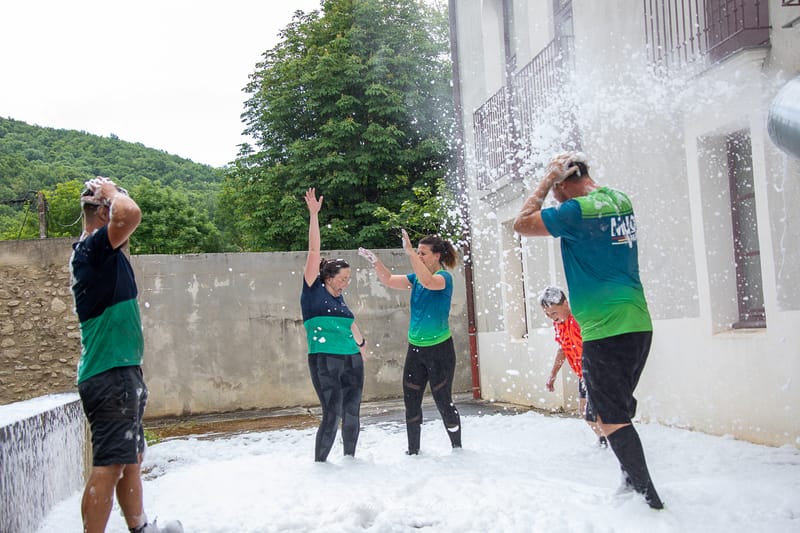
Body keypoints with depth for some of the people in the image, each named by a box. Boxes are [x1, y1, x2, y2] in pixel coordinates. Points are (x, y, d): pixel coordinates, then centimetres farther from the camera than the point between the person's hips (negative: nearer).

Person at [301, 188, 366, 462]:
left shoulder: (340, 299, 15)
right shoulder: (313, 290, -1)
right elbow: (314, 251, -8)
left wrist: (361, 343, 35)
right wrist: (314, 215, -12)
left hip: (352, 360, 6)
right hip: (325, 361, -6)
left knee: (352, 415, 8)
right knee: (332, 415, -10)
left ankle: (350, 460, 22)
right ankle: (319, 464, 5)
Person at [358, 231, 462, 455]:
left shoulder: (445, 277, -12)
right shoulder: (416, 277, 9)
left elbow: (428, 282, -33)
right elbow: (389, 280, 6)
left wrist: (410, 252, -33)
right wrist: (375, 262, -9)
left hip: (440, 349, -7)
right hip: (415, 348, 7)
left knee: (443, 401, 1)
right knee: (411, 402, 7)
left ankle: (457, 448, 18)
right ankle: (413, 451, 19)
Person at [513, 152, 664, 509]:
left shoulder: (577, 211, -14)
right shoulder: (621, 201, 11)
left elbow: (522, 224, -5)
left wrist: (547, 180, -1)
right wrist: (562, 175, 22)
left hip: (606, 329, -9)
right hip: (638, 323, 9)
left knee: (611, 419, -2)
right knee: (615, 410, 20)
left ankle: (649, 499, 0)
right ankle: (634, 485, 26)